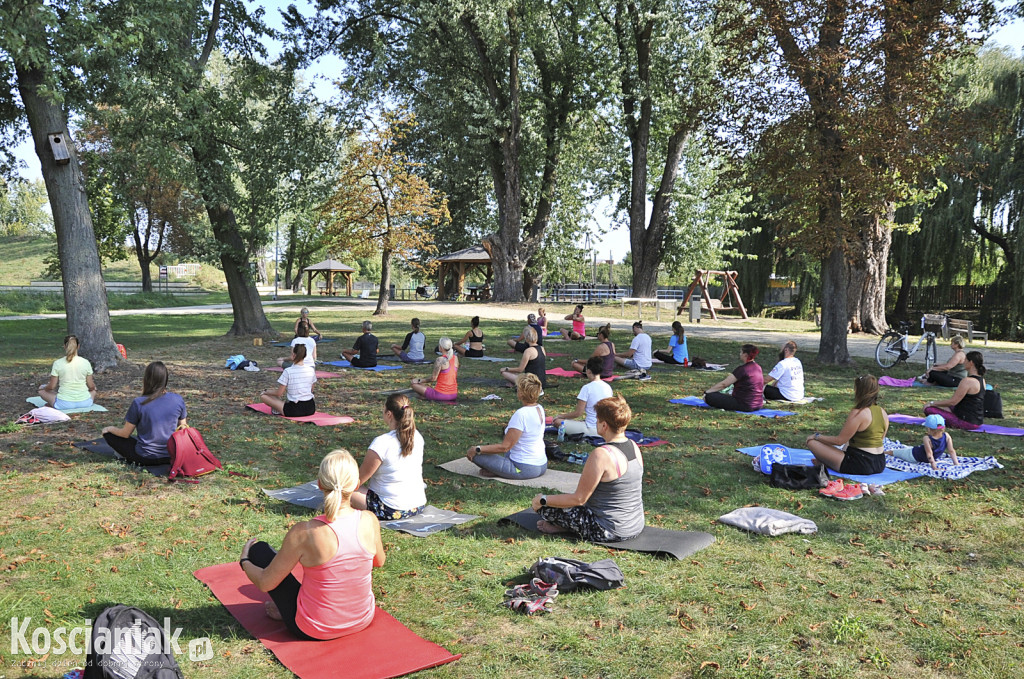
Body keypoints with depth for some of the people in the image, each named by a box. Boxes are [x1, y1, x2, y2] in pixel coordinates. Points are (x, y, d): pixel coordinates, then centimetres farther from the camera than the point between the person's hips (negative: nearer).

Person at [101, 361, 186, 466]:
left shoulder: (138, 403, -18)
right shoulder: (178, 400, -11)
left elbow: (125, 433, -5)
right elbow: (182, 427, 2)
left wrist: (109, 429, 14)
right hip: (171, 456, 2)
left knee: (108, 434, 14)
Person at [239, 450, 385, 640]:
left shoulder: (303, 533, -27)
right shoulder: (370, 521, -17)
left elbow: (265, 583, -13)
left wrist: (244, 561, 8)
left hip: (314, 630, -3)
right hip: (363, 620, 4)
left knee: (259, 549, 9)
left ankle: (287, 611, 22)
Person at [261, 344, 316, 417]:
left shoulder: (288, 371, -13)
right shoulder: (311, 370, 1)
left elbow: (279, 393, -7)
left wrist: (266, 391, 11)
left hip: (294, 411, -4)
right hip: (311, 409, 4)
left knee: (263, 396, 6)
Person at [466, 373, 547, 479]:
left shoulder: (521, 414, -25)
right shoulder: (540, 409, 2)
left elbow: (505, 447, -21)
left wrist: (477, 449, -12)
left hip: (524, 470, -9)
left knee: (473, 453, -9)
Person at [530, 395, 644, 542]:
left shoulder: (600, 455, -24)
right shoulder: (635, 447, 1)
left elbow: (579, 499, -18)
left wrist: (542, 500, -6)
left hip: (608, 532, -9)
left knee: (543, 506, -3)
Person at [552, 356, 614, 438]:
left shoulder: (587, 388, -14)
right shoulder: (608, 387, 4)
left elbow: (578, 413, -13)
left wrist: (560, 416, 2)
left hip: (592, 429, -8)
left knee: (557, 422, -7)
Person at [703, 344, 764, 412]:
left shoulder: (743, 369, -18)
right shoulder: (758, 367, 8)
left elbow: (723, 384, -16)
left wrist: (707, 392, -7)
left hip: (744, 405, -9)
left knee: (709, 397, -14)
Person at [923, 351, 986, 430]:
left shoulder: (968, 381, -21)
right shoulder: (982, 380, 8)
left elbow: (953, 402, -19)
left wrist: (932, 403, -9)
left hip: (967, 422, -10)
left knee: (929, 409, -11)